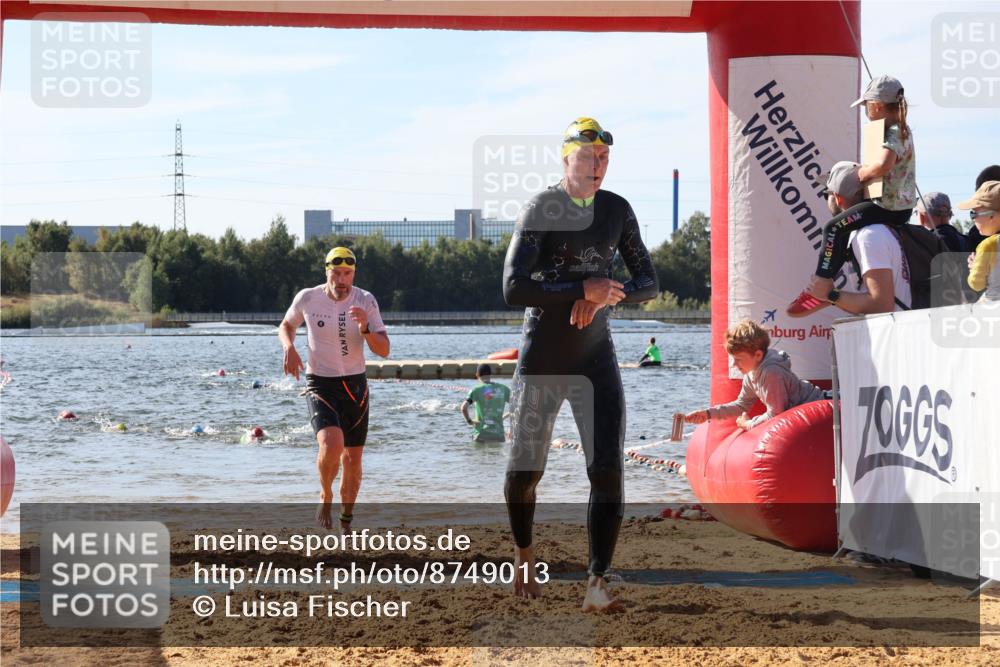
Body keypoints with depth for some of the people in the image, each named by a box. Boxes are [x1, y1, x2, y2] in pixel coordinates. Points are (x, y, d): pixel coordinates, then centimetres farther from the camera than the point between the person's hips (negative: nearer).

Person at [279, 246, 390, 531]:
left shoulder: (366, 302, -6)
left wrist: (365, 329, -28)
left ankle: (346, 521, 28)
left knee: (352, 460, 8)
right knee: (332, 444, -28)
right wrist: (289, 348, -8)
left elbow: (384, 350, -9)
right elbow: (286, 326, 13)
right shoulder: (307, 299, -7)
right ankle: (325, 496, 0)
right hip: (320, 385, -2)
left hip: (355, 386, 2)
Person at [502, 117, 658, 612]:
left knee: (608, 469, -12)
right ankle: (524, 554, 35)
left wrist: (605, 296, -13)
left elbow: (648, 283, 8)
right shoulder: (540, 210, -10)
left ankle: (597, 583, -15)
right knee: (525, 469, 6)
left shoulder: (616, 210, 6)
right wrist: (583, 289, -25)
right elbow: (514, 288, -19)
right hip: (541, 360, -3)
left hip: (595, 357, 3)